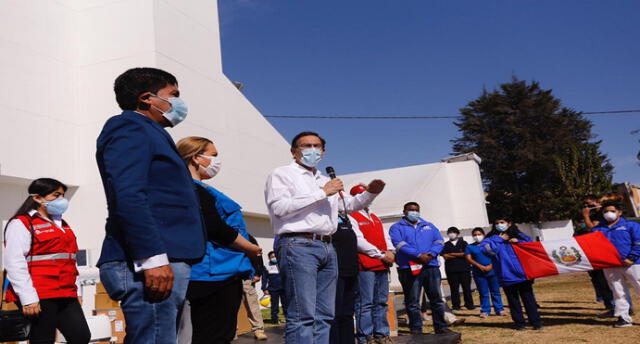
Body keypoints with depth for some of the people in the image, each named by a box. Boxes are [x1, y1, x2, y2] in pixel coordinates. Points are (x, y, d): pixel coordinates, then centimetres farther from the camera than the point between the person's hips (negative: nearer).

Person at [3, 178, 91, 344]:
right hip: (39, 297, -7)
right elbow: (14, 263, -12)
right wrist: (28, 298, -18)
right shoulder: (21, 223, -3)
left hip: (65, 295, 7)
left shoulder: (62, 225, 20)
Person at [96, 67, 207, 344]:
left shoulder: (148, 134, 26)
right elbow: (127, 197, -17)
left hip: (164, 260, 10)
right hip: (151, 264, -10)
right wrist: (152, 257, -23)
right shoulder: (130, 128, -3)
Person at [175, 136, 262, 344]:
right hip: (216, 274, -10)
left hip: (216, 274, 10)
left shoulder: (195, 190, 20)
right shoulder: (195, 189, -11)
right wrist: (251, 249, -6)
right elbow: (216, 229, -19)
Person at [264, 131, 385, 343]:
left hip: (327, 248, 7)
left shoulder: (325, 181, 24)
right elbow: (279, 207, -13)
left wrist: (371, 193, 14)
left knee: (324, 316, 7)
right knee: (303, 315, -12)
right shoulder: (282, 174, 4)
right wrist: (322, 193, -9)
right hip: (298, 246, -7)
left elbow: (349, 205, 34)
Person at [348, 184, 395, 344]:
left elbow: (386, 237, 19)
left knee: (381, 302, 11)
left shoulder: (375, 218, 23)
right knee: (365, 304, -5)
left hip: (383, 265, 8)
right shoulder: (351, 217, -3)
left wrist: (391, 252, -2)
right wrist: (381, 254, -12)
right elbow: (359, 241, -12)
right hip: (365, 266, -8)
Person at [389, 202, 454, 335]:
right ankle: (416, 330, 8)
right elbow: (399, 244, -11)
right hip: (409, 269, -4)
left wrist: (431, 254, -11)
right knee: (413, 302, 0)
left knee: (436, 299, 8)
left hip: (431, 266, 4)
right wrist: (419, 255, -20)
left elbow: (439, 241, 9)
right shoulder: (397, 227, 5)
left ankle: (441, 327, 19)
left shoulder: (429, 226, 20)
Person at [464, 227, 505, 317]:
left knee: (495, 291, 5)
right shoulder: (470, 247, 6)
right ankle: (485, 311, 10)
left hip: (492, 271, 0)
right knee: (483, 293, 3)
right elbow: (469, 259, -2)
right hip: (479, 273, 0)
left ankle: (499, 309, 12)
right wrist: (480, 266, -13)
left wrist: (490, 266, -14)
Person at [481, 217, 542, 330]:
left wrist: (518, 241, -6)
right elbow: (485, 249, -13)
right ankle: (520, 323, 17)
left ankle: (536, 322, 11)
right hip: (506, 276, 0)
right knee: (513, 301, 7)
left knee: (528, 299, 3)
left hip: (522, 273, 0)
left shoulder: (518, 235, 11)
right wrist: (499, 240, -7)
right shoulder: (492, 238, 6)